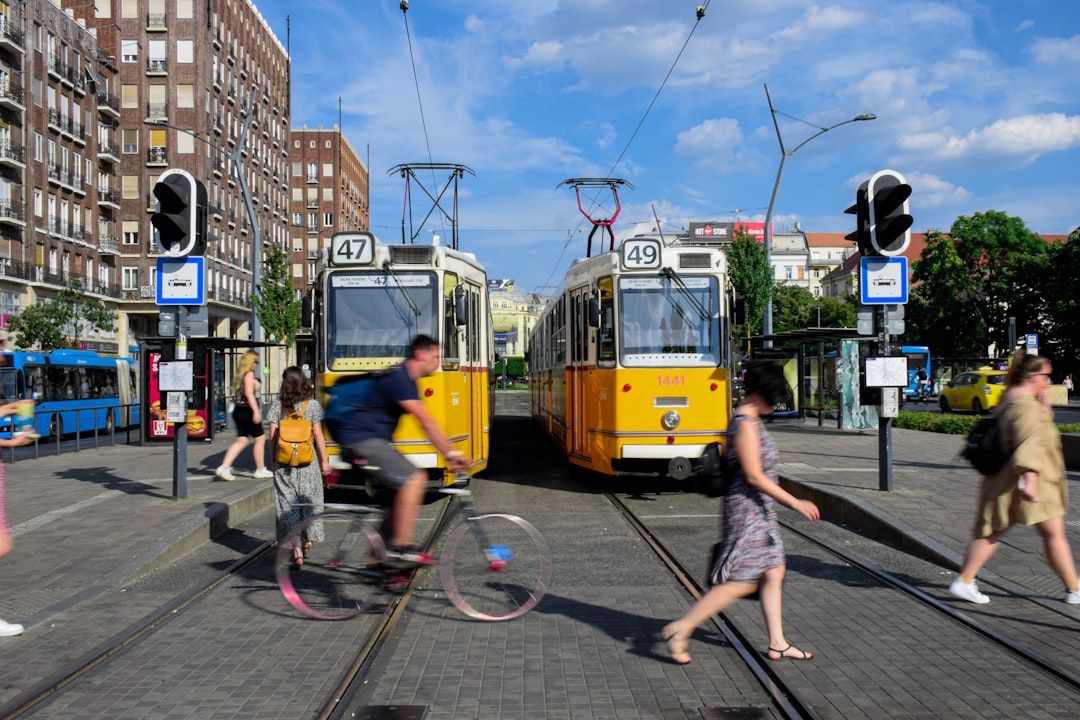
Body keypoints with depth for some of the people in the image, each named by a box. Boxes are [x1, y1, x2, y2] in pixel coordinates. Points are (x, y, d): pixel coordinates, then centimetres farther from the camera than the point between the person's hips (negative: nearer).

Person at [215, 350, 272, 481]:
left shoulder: (239, 374, 14)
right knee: (260, 439, 4)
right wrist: (256, 411, -25)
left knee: (241, 441, 10)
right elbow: (249, 393, -21)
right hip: (248, 411, -9)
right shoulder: (249, 374, -12)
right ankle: (260, 470, 12)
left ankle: (224, 467, -1)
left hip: (239, 410, 9)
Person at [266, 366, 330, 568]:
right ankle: (308, 540, 27)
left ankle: (297, 550, -2)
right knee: (309, 499, 17)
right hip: (308, 462, 0)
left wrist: (272, 460, 9)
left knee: (288, 503, 4)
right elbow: (318, 435, -3)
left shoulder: (277, 405, -1)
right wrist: (324, 460, 4)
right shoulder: (312, 405, -3)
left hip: (283, 462, 0)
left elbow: (272, 436, -1)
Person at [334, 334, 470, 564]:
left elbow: (426, 424, 16)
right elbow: (426, 421, -22)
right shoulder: (398, 378, -17)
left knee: (405, 483, 11)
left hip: (368, 439, 11)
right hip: (362, 439, -11)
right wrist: (452, 452, -20)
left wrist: (448, 455, 10)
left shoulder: (406, 379, 16)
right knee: (414, 478, -18)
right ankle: (401, 546, -15)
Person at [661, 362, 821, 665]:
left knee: (773, 573, 11)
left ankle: (777, 644, 19)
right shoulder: (745, 424, -19)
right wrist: (794, 502, -20)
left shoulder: (751, 420, 12)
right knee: (742, 582, -7)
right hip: (747, 508, -10)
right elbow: (754, 476, -22)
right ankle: (680, 629, -2)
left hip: (759, 510, 10)